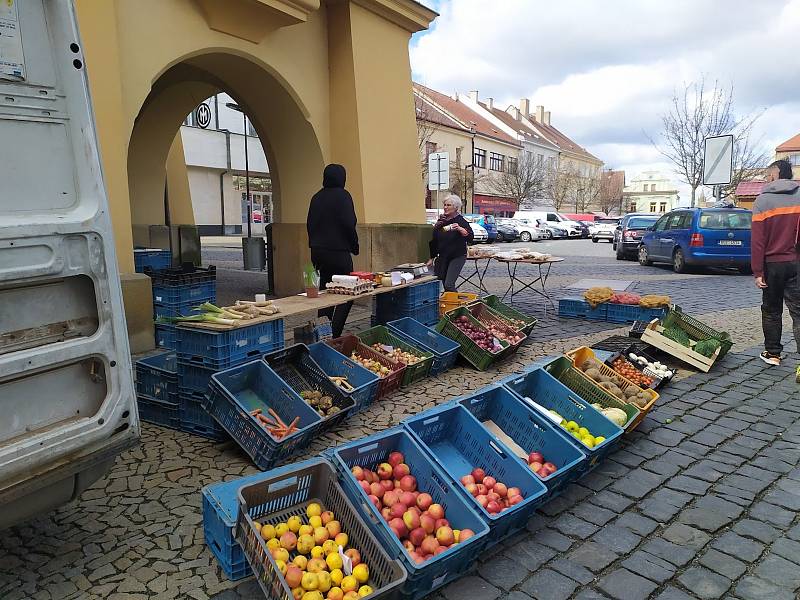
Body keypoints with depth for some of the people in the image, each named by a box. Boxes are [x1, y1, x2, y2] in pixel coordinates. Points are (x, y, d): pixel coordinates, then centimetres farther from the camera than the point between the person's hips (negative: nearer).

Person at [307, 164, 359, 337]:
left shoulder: (317, 197, 10)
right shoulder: (342, 196, -10)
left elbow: (310, 224, 15)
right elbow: (349, 224, -15)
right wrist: (355, 246, -3)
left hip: (318, 250, 7)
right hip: (338, 251, -7)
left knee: (324, 290, 15)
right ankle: (334, 333, -9)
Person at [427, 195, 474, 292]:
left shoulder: (460, 221, -7)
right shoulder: (441, 221, 8)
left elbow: (470, 237, -19)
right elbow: (434, 241, 15)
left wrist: (460, 229, -35)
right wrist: (432, 258, 15)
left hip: (457, 257, -6)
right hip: (442, 257, 6)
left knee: (449, 285, -15)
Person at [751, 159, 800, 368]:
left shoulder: (763, 200, -6)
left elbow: (757, 240, -10)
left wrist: (757, 271, -7)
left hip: (773, 264, -1)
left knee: (771, 311, 13)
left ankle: (772, 353, 20)